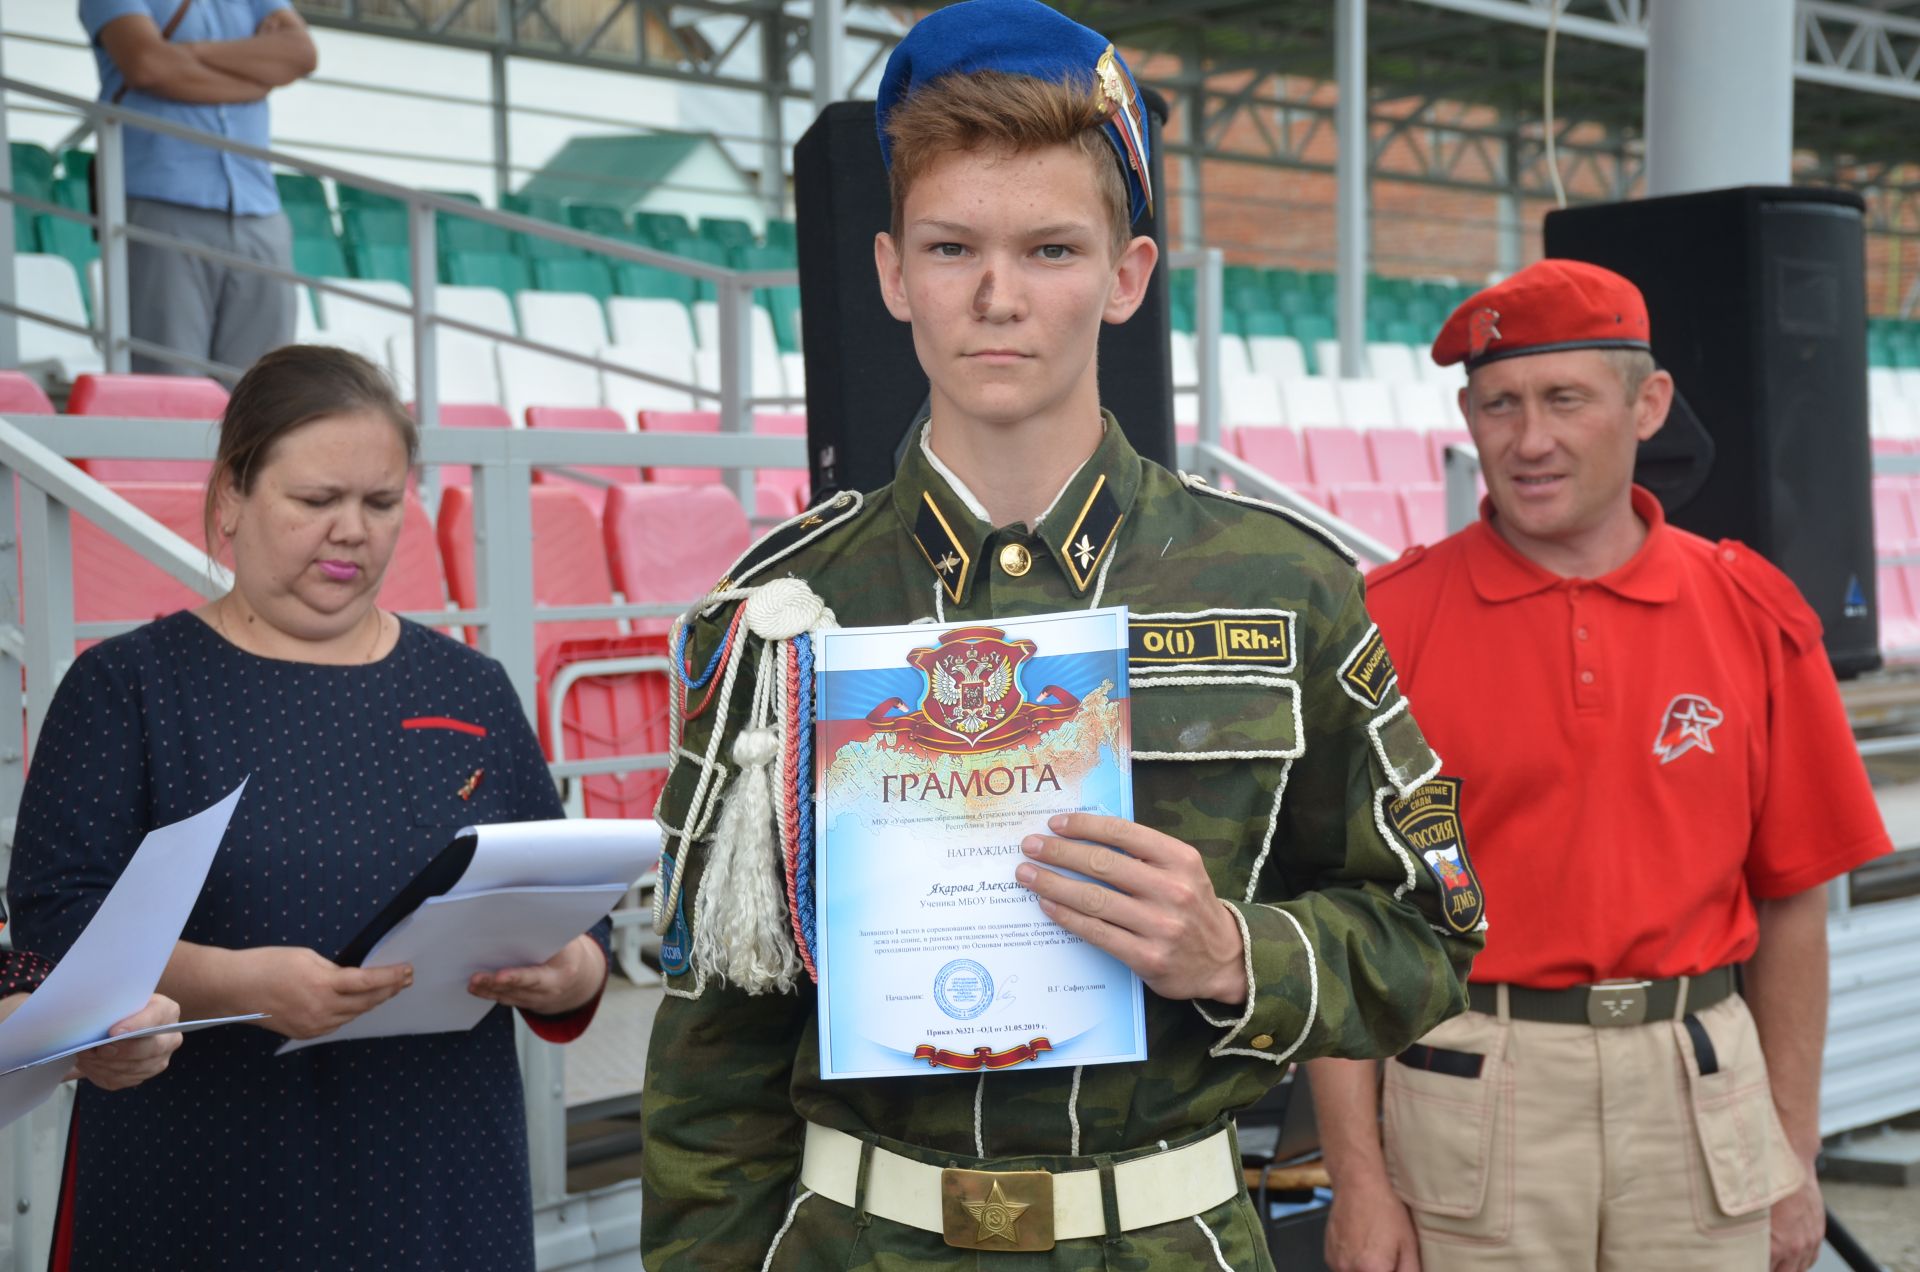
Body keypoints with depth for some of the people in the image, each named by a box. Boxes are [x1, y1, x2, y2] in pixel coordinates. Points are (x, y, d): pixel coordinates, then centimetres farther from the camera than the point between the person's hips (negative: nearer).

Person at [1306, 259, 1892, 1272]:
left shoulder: (1751, 613, 4)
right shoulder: (1386, 621, -3)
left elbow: (1790, 900, 8)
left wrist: (1795, 1151, 9)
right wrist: (1358, 1177, -8)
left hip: (1701, 1084, 2)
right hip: (1476, 1079, -2)